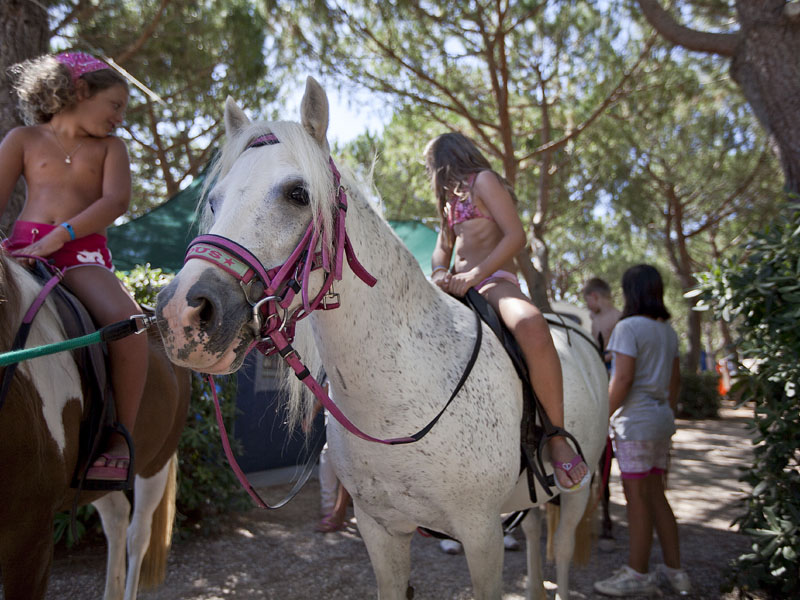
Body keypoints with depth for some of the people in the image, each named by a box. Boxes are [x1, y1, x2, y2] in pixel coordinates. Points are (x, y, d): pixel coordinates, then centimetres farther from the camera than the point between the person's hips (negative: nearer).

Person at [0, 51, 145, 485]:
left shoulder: (110, 147, 15)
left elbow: (116, 200, -3)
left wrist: (59, 236, -17)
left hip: (83, 255, -1)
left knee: (126, 319, -30)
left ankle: (120, 440, -18)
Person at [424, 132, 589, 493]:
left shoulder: (483, 181, 3)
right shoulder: (452, 198, 28)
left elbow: (516, 236, -9)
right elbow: (442, 248, 23)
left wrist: (474, 274, -20)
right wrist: (440, 272, -2)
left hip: (495, 283, -9)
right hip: (461, 289, 9)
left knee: (531, 328, -41)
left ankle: (557, 438, -31)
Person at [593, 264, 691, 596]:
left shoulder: (629, 327, -13)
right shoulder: (668, 330, 13)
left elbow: (622, 379, -19)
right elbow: (675, 378, 18)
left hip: (636, 420, -8)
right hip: (661, 419, 9)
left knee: (637, 495, 0)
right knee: (655, 494, 15)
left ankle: (638, 574, 9)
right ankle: (674, 570, 22)